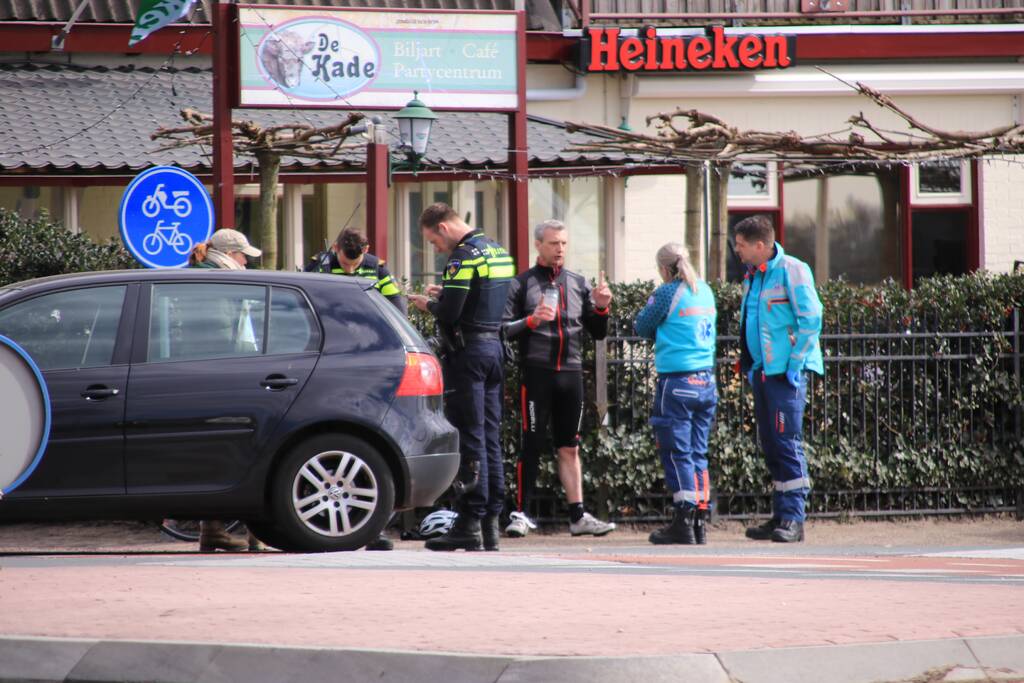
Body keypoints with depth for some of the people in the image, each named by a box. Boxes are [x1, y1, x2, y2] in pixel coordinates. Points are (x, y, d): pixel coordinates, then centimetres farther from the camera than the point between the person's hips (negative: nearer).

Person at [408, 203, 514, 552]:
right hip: (494, 347, 9)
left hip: (467, 351, -9)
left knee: (469, 435, -7)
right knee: (490, 436, 10)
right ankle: (490, 522, 11)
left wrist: (427, 303, 0)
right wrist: (444, 293, 15)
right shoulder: (498, 251, 15)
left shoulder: (463, 256, -14)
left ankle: (469, 523, -8)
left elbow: (449, 313, -19)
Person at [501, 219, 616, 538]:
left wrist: (601, 309, -1)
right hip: (537, 371, -4)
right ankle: (521, 514, 0)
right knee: (532, 444, -4)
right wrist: (531, 321, -20)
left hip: (571, 372, 4)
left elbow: (598, 333, 17)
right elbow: (504, 328, -4)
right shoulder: (522, 284, 3)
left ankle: (578, 516, 8)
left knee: (570, 448, 8)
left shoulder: (578, 284, 15)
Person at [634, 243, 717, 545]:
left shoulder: (668, 292, -10)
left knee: (677, 454, -3)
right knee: (698, 453, 10)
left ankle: (683, 523, -6)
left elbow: (643, 327, 0)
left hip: (677, 383, -7)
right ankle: (700, 523, 10)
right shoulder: (705, 291, 10)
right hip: (706, 381, 7)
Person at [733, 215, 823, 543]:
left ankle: (793, 519, -9)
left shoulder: (791, 271, -10)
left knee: (787, 442, -10)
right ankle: (781, 516, 15)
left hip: (786, 371, -8)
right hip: (762, 370, 8)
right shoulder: (752, 276, 15)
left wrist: (795, 365, -15)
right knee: (770, 445, 10)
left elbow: (811, 320, -13)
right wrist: (748, 364, 16)